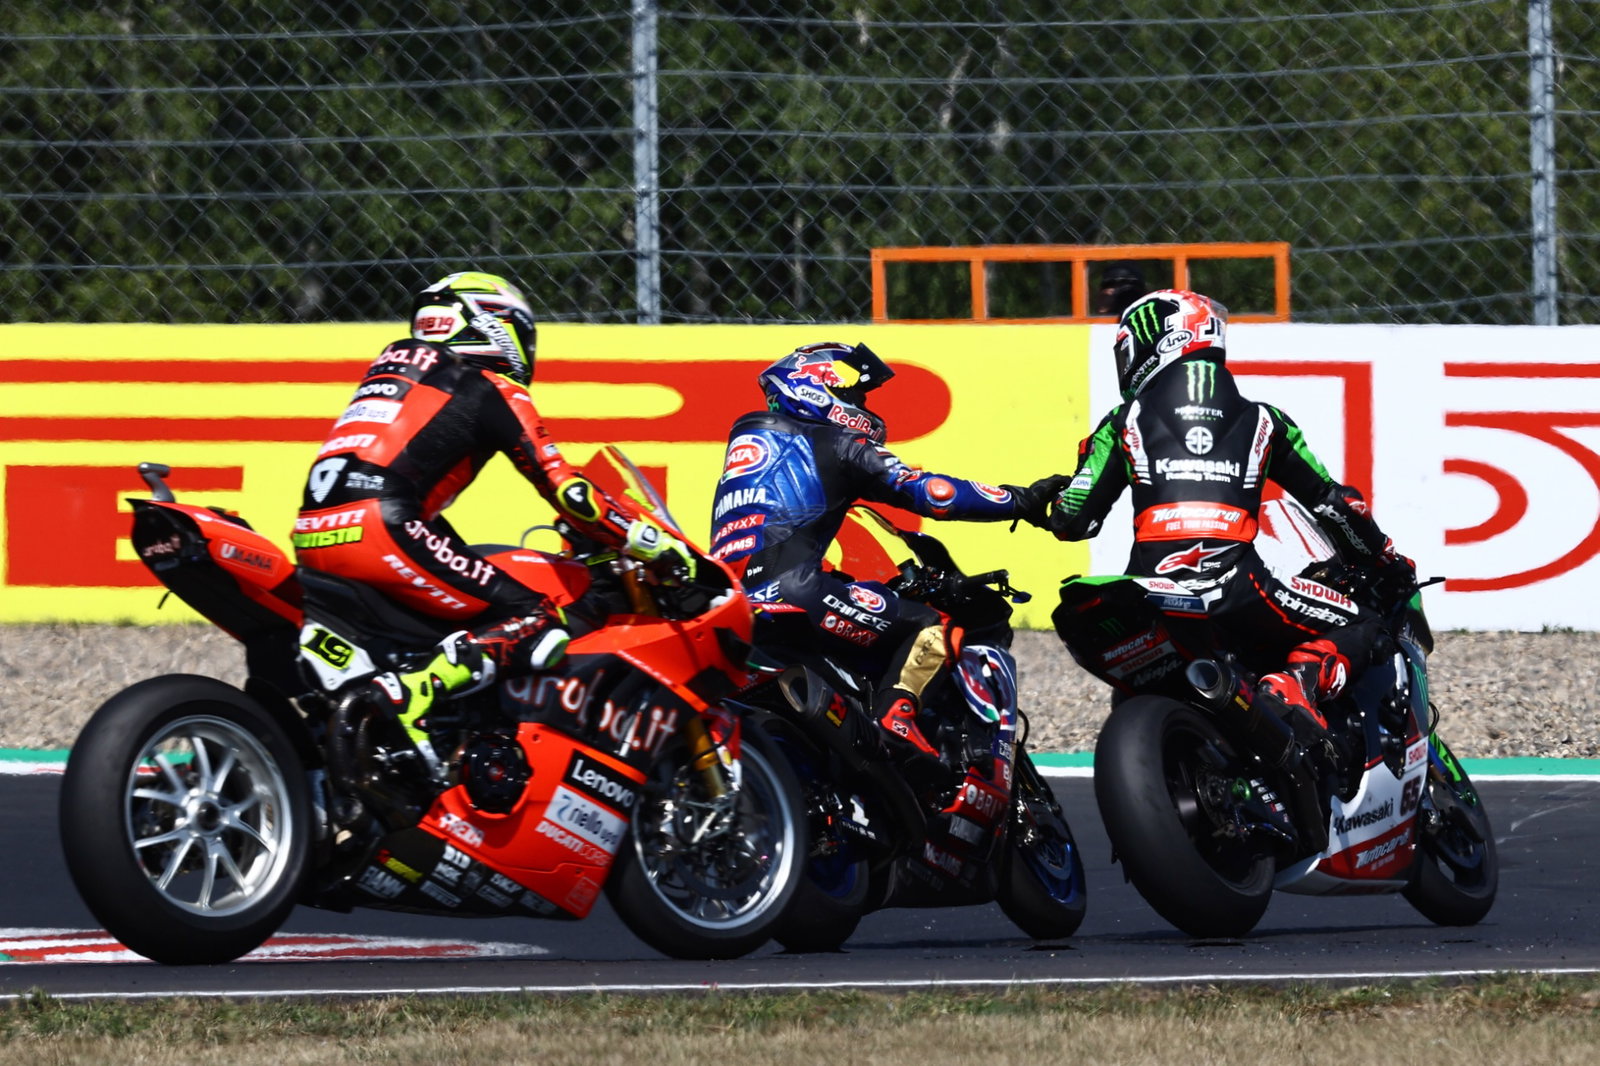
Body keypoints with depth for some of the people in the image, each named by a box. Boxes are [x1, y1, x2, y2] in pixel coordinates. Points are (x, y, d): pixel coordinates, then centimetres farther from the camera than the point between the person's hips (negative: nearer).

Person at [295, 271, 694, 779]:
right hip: (378, 533, -8)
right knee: (538, 627, -7)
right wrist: (663, 546, 9)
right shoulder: (493, 390, 7)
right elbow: (565, 491, 2)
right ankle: (412, 692, -29)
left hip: (312, 538, 8)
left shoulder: (392, 363, 28)